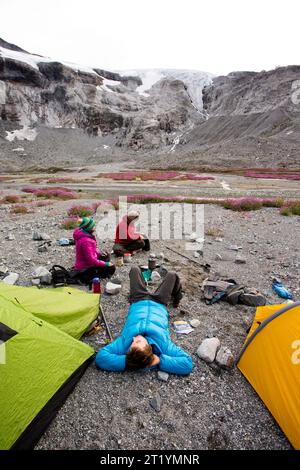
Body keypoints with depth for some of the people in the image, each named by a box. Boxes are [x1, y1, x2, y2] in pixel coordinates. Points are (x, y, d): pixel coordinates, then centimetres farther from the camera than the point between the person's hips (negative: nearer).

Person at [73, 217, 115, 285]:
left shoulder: (82, 233, 0)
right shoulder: (85, 241, -31)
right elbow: (91, 260, -28)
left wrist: (99, 253, 0)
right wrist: (105, 264, -17)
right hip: (84, 271, -10)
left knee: (105, 256, 22)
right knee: (111, 268, -9)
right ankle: (87, 278, -7)